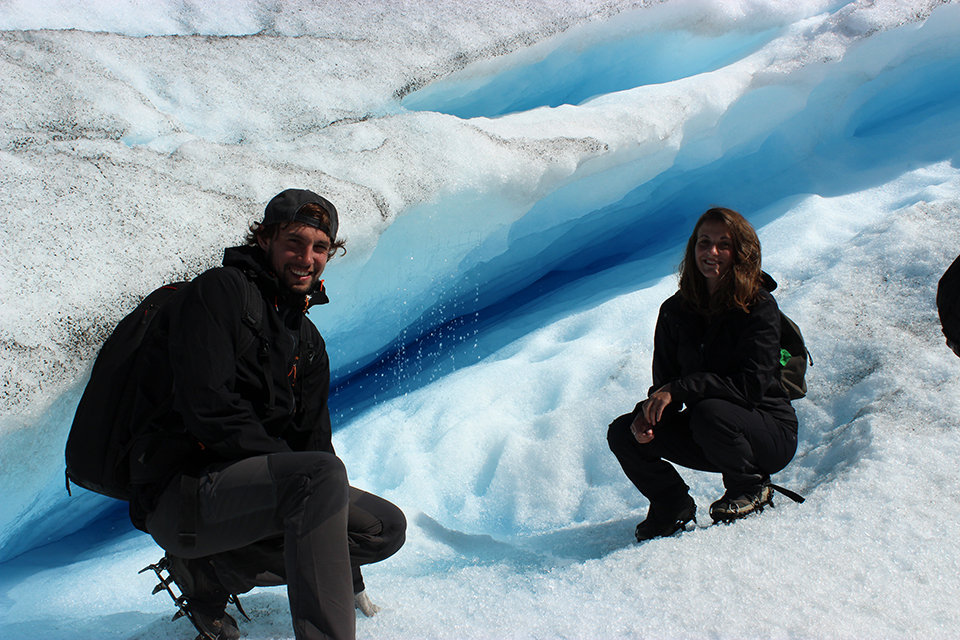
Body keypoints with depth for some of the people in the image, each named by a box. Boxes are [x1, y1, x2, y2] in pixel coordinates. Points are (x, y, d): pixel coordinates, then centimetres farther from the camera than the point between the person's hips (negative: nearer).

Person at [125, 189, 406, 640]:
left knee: (386, 527, 1)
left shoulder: (308, 342, 17)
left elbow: (312, 435, 12)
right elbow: (206, 405, -18)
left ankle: (212, 572, 3)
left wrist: (334, 500, -7)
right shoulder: (219, 290, -6)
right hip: (180, 493, -8)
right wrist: (289, 467, -18)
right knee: (321, 474, -32)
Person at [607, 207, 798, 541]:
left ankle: (750, 489, -5)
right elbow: (665, 382, 1)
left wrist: (680, 389, -31)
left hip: (771, 432, -5)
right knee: (624, 432, -12)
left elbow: (751, 385, -25)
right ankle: (674, 508, 9)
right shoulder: (676, 310, 0)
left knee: (709, 412, -36)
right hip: (710, 437, 5)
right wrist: (649, 412, -22)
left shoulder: (760, 307, -15)